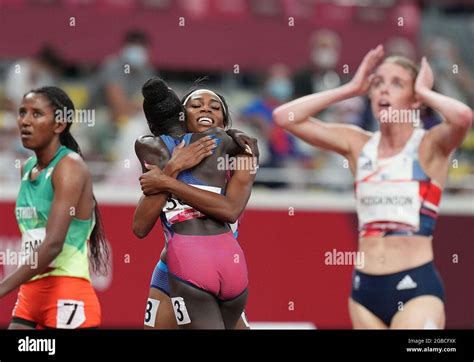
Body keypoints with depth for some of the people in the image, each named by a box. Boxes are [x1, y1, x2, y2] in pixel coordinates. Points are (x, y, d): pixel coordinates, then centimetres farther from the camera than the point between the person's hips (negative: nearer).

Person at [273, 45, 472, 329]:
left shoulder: (430, 146, -3)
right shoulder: (358, 144, 9)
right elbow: (285, 117, 5)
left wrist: (424, 91, -6)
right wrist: (351, 89, 5)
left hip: (416, 286, -5)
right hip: (366, 286, 5)